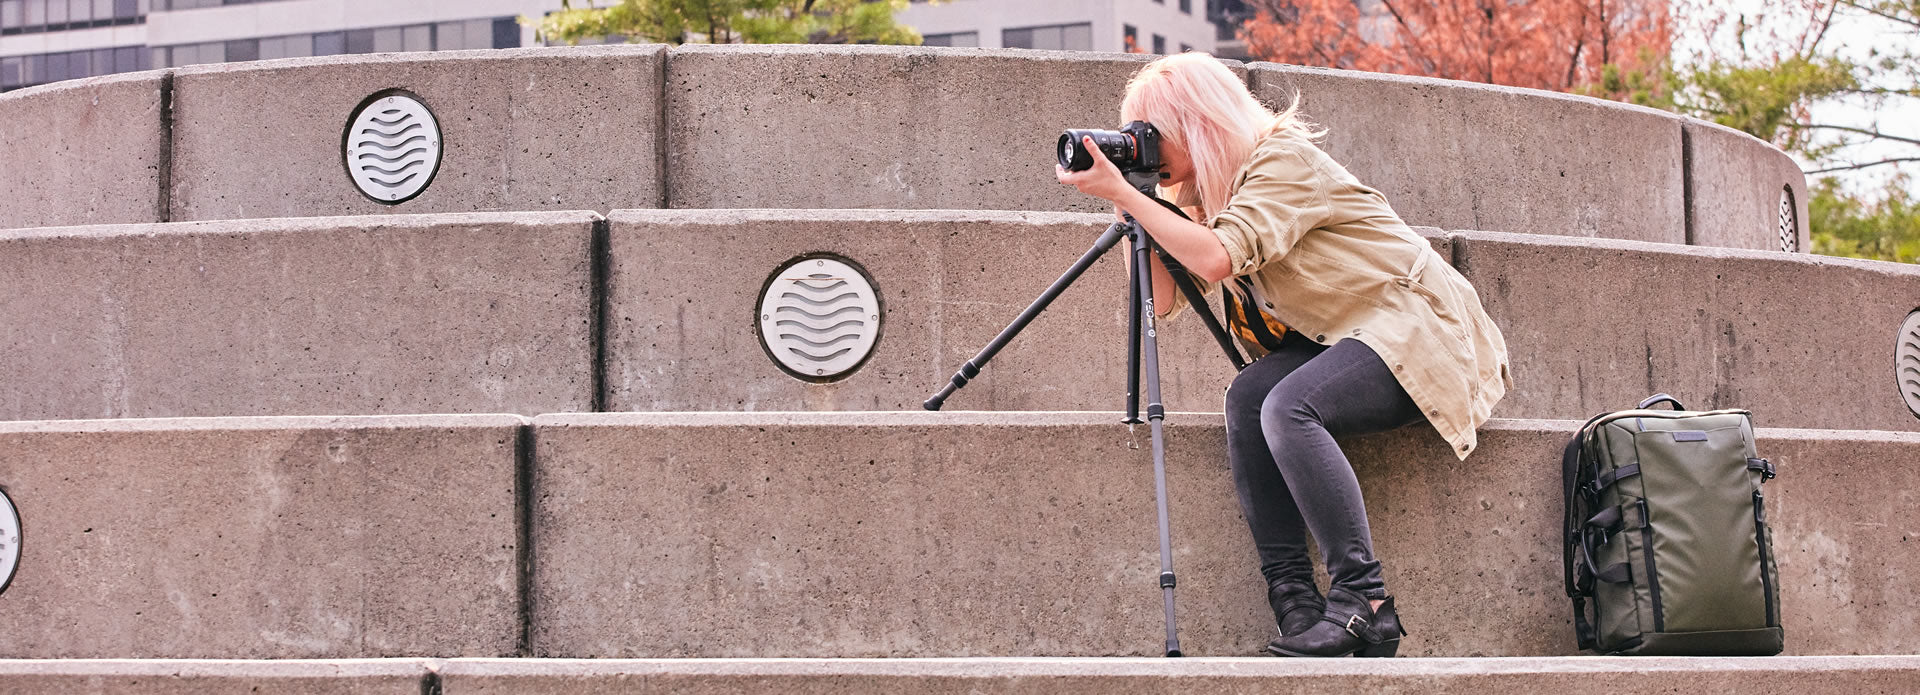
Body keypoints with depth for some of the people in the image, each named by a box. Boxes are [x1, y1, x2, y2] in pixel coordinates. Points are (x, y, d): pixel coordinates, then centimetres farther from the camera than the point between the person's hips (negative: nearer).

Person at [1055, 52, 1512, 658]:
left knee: (1288, 406, -31)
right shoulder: (1204, 194, 11)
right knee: (1246, 398, -19)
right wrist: (1126, 209, -2)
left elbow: (1217, 258, -29)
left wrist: (1124, 192, -24)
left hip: (1415, 328, -8)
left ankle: (1362, 601, -29)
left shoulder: (1285, 159, -15)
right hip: (1340, 339, 8)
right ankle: (1295, 601, -23)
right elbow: (1163, 300, 6)